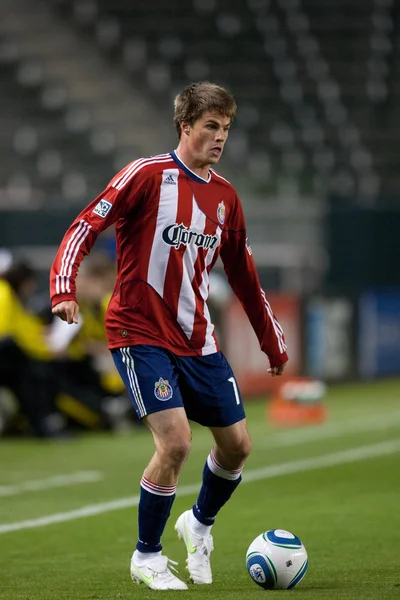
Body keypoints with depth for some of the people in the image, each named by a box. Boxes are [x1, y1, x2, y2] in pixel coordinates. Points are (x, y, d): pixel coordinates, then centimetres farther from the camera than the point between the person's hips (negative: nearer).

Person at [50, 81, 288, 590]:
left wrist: (272, 341, 25)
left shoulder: (225, 196, 8)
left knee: (237, 445, 5)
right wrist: (63, 288, -26)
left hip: (197, 339, 6)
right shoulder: (148, 175, -10)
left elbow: (242, 275, 20)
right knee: (175, 441, -19)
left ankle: (199, 525, 35)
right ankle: (146, 557, 1)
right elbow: (86, 227, -12)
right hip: (141, 333, -6)